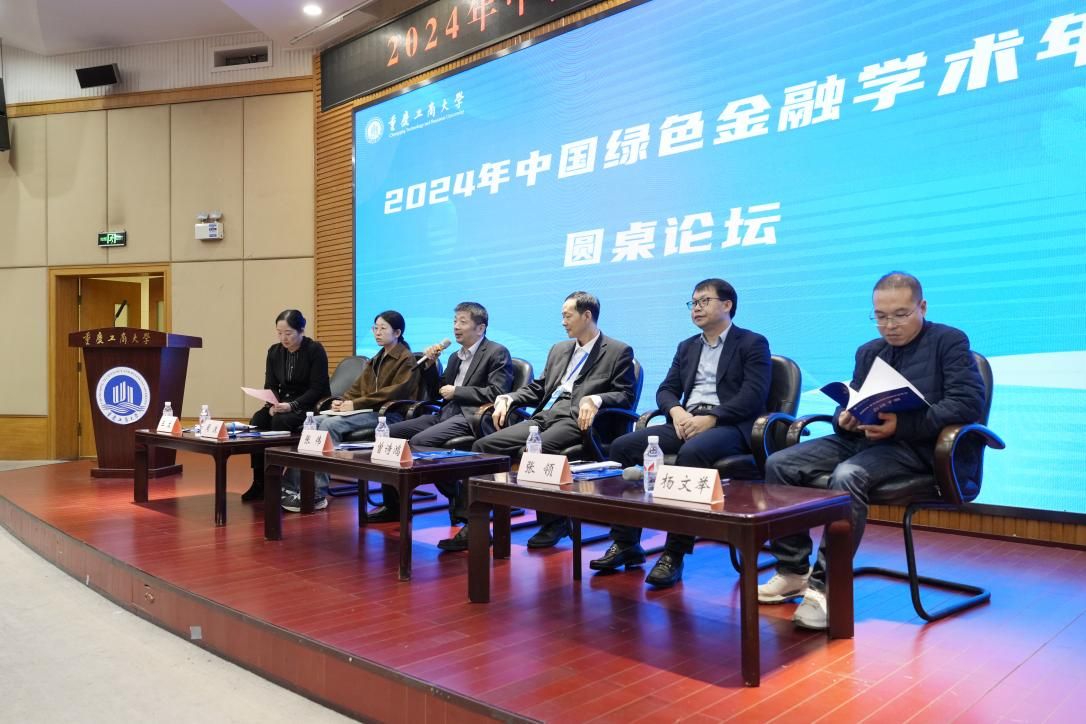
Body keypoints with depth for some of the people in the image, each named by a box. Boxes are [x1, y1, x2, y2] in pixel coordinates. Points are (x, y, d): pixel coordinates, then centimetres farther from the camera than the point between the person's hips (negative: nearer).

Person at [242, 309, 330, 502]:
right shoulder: (274, 352, 7)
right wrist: (273, 405, -16)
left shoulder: (315, 350, -10)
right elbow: (270, 386, 6)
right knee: (257, 421, -23)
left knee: (280, 421, -32)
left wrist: (292, 405, -28)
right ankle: (259, 482, -17)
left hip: (311, 406, -5)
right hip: (283, 403, 5)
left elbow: (317, 389, -15)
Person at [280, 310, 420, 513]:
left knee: (330, 424, -28)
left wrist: (355, 404, -17)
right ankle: (290, 484, -15)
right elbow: (358, 388, 22)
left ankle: (316, 495, -27)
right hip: (366, 411, 8)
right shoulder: (376, 359, 26)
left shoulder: (406, 360, -1)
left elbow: (395, 392, -14)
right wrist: (343, 402, -1)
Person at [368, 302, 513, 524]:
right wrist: (430, 364, 11)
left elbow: (497, 393, -14)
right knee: (389, 433, -6)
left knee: (419, 441, -29)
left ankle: (460, 501, -13)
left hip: (471, 418, -8)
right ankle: (392, 505, 3)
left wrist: (456, 391, -9)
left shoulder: (497, 353, 0)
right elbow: (437, 393, 25)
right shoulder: (455, 356, 24)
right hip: (445, 414, 8)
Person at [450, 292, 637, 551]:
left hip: (575, 421, -7)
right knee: (483, 446, -12)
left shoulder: (618, 352, 5)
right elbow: (537, 388, 25)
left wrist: (595, 399, -24)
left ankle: (554, 521, -12)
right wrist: (508, 399, 7)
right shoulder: (559, 349, 26)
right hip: (543, 418, 7)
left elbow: (626, 395, -5)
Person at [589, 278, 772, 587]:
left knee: (692, 452, -39)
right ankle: (626, 544, -9)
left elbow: (753, 397, -9)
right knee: (622, 445, -14)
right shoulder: (687, 347, 24)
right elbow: (666, 389, 17)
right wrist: (677, 411, -7)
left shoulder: (753, 344, 4)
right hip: (687, 423, 7)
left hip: (729, 426, -6)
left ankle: (675, 554, -30)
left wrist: (710, 418, -20)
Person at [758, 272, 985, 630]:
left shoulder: (950, 342, 3)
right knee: (778, 464, -13)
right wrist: (846, 419, -5)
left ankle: (826, 585, -28)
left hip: (913, 445, -6)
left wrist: (902, 424, -23)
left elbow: (968, 403, -11)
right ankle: (793, 570, -6)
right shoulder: (868, 351, 22)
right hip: (860, 438, 7)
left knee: (848, 477, -36)